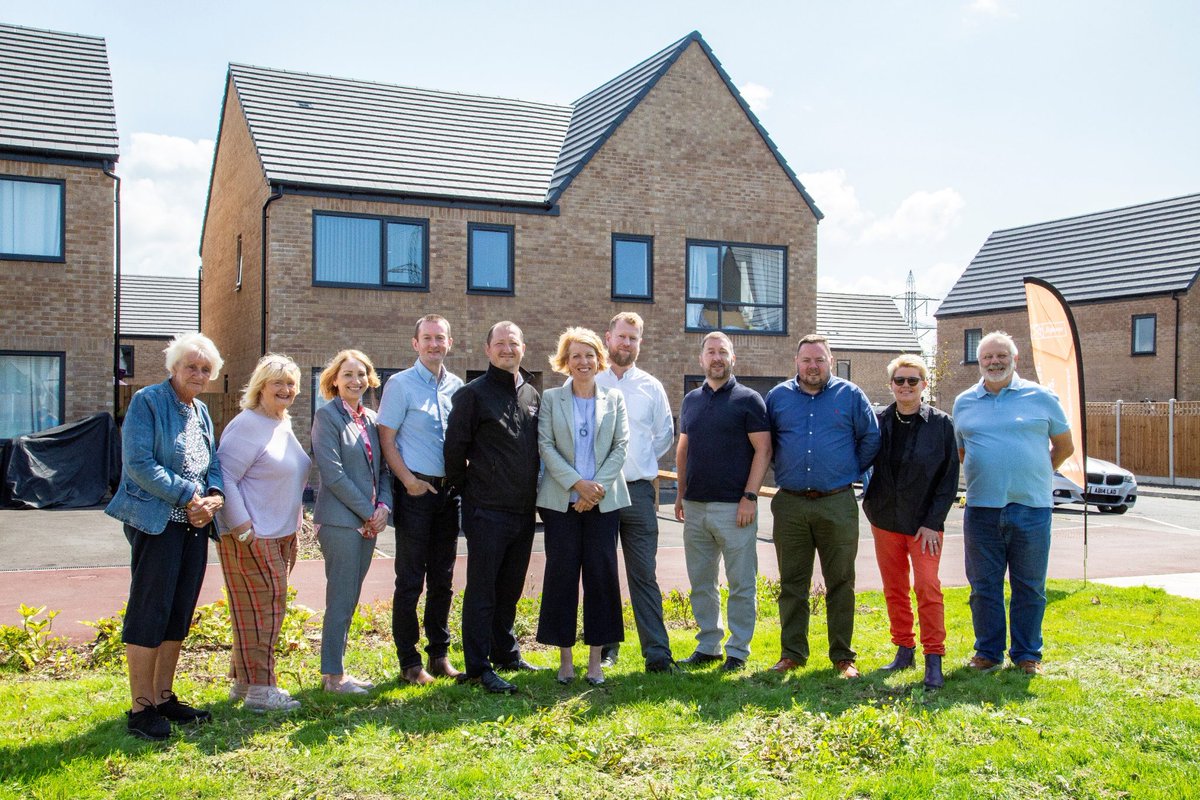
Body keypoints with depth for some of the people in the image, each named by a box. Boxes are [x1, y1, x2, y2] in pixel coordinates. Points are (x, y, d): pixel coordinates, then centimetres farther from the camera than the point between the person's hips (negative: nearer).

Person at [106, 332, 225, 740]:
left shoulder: (201, 411, 15)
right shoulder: (148, 401, -8)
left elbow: (213, 463, 15)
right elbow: (139, 464, -16)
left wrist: (214, 496, -6)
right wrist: (188, 496, -18)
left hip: (195, 523, 8)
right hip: (156, 522, -7)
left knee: (180, 613, 11)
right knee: (149, 612, -3)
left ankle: (163, 697, 22)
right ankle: (140, 708, 6)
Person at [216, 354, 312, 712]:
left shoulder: (284, 425, 13)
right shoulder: (248, 425, -14)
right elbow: (225, 477, -19)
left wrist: (292, 527, 18)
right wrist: (241, 527, -22)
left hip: (280, 534, 9)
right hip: (251, 537, -9)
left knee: (268, 608, 15)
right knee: (261, 608, -5)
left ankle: (243, 680, 27)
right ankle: (259, 689, 3)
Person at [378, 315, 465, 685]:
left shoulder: (457, 386, 9)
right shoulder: (400, 384, -5)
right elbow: (386, 439, -7)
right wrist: (408, 480, -15)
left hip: (448, 490, 5)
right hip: (416, 490, -5)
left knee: (442, 578, 12)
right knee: (410, 580, 0)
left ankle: (440, 655, 22)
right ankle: (409, 661, 9)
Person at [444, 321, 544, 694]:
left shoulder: (532, 394, 12)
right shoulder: (473, 394, -7)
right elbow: (454, 447, -5)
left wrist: (533, 493, 15)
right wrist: (465, 488, 0)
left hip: (523, 509, 6)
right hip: (487, 510, -6)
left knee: (510, 587, 16)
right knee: (482, 589, -1)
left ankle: (506, 653, 30)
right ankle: (479, 667, 6)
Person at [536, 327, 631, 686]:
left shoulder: (614, 399, 8)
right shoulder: (551, 398, 4)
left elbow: (621, 447, 2)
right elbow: (545, 446, -4)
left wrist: (598, 486, -11)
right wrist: (577, 483, -14)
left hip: (604, 500, 1)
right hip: (561, 501, -1)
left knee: (601, 573, 2)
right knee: (561, 573, 2)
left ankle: (595, 659, 12)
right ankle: (565, 657, 13)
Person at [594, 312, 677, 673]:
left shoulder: (651, 387, 8)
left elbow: (665, 434, 19)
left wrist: (640, 461, 11)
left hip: (638, 491, 1)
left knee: (644, 575, 0)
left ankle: (657, 653, 2)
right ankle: (606, 648, 19)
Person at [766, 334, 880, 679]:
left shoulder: (850, 395, 4)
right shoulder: (778, 396, 9)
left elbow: (871, 438, 11)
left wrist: (851, 471, 8)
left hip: (837, 504, -1)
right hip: (790, 505, 2)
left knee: (840, 583, 4)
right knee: (791, 584, 7)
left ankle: (843, 656, 14)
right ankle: (792, 653, 17)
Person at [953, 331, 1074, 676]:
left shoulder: (1041, 398, 2)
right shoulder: (963, 403, 8)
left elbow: (1064, 447, 11)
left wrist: (1032, 476, 13)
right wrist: (985, 477, 13)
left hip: (1032, 507, -2)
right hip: (981, 509, 2)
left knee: (1030, 587, 7)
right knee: (984, 586, 9)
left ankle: (1027, 654, 20)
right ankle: (988, 651, 22)